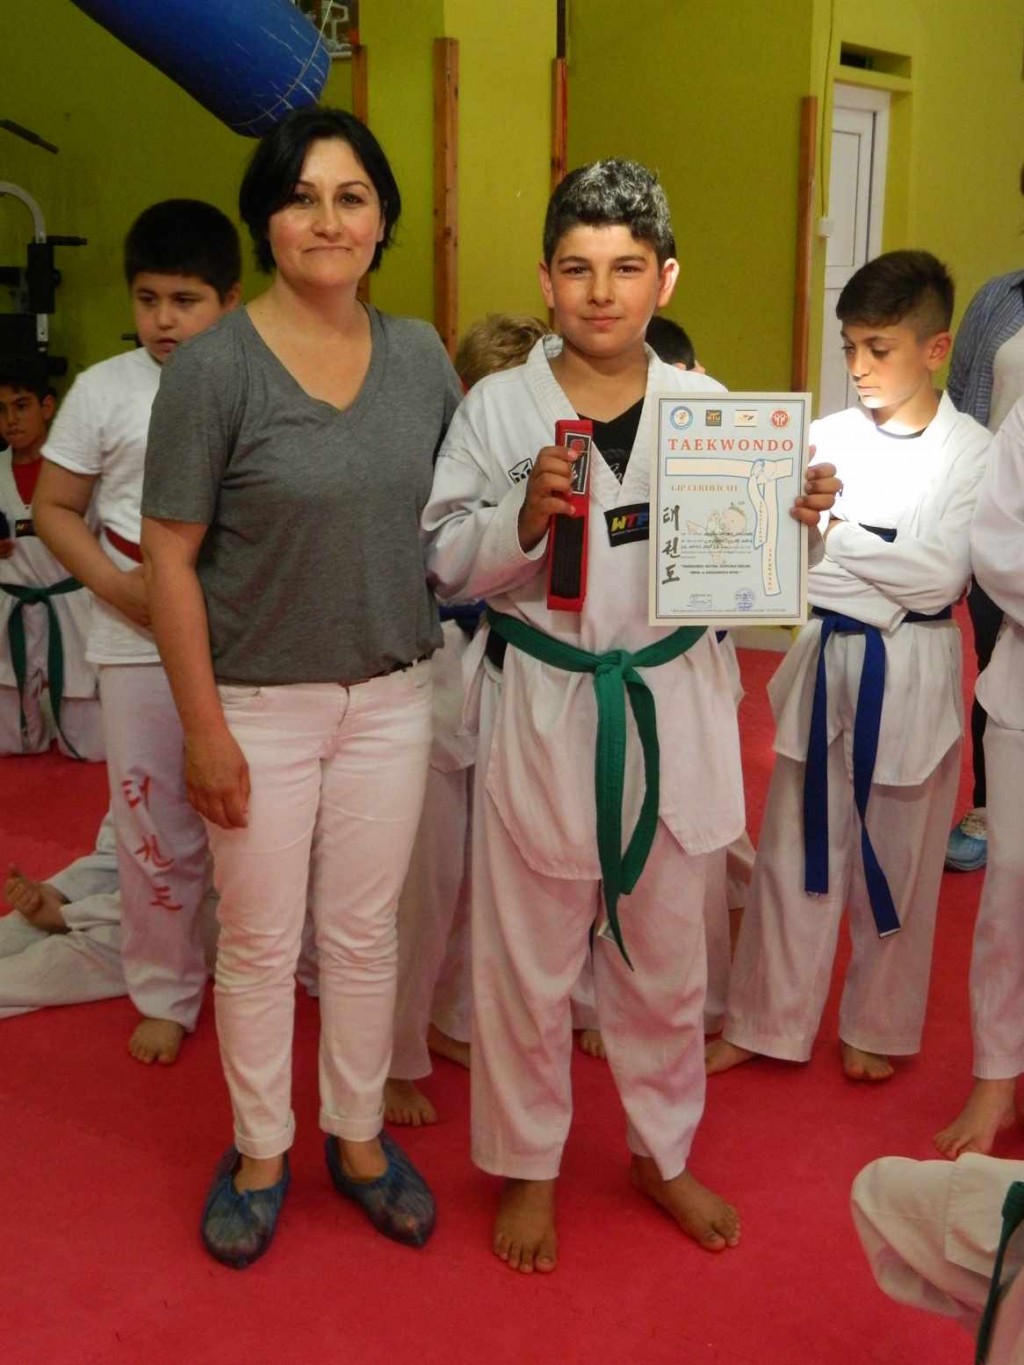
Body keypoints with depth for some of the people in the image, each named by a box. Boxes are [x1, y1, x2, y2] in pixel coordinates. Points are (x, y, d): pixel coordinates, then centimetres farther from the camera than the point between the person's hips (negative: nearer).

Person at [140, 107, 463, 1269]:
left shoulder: (419, 355, 0)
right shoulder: (215, 368, -13)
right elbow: (169, 557, -12)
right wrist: (204, 729, -12)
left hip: (392, 695, 4)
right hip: (261, 703, -3)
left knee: (364, 932, 15)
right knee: (260, 941, 10)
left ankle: (358, 1136, 36)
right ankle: (258, 1151, 33)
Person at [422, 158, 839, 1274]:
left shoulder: (705, 406, 4)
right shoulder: (497, 407, -4)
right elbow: (441, 563, -4)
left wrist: (797, 521, -12)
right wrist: (525, 518, -21)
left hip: (672, 708, 3)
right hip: (540, 711, -2)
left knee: (666, 958, 17)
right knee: (529, 960, 9)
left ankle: (664, 1151, 39)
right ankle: (527, 1166, 32)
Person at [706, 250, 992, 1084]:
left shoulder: (970, 452, -7)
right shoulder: (830, 437, 1)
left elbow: (942, 576, -16)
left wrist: (838, 536, -19)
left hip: (914, 675, -2)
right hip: (827, 659, 3)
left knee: (897, 860, 11)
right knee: (795, 849, 9)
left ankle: (877, 1028, 30)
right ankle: (770, 1022, 25)